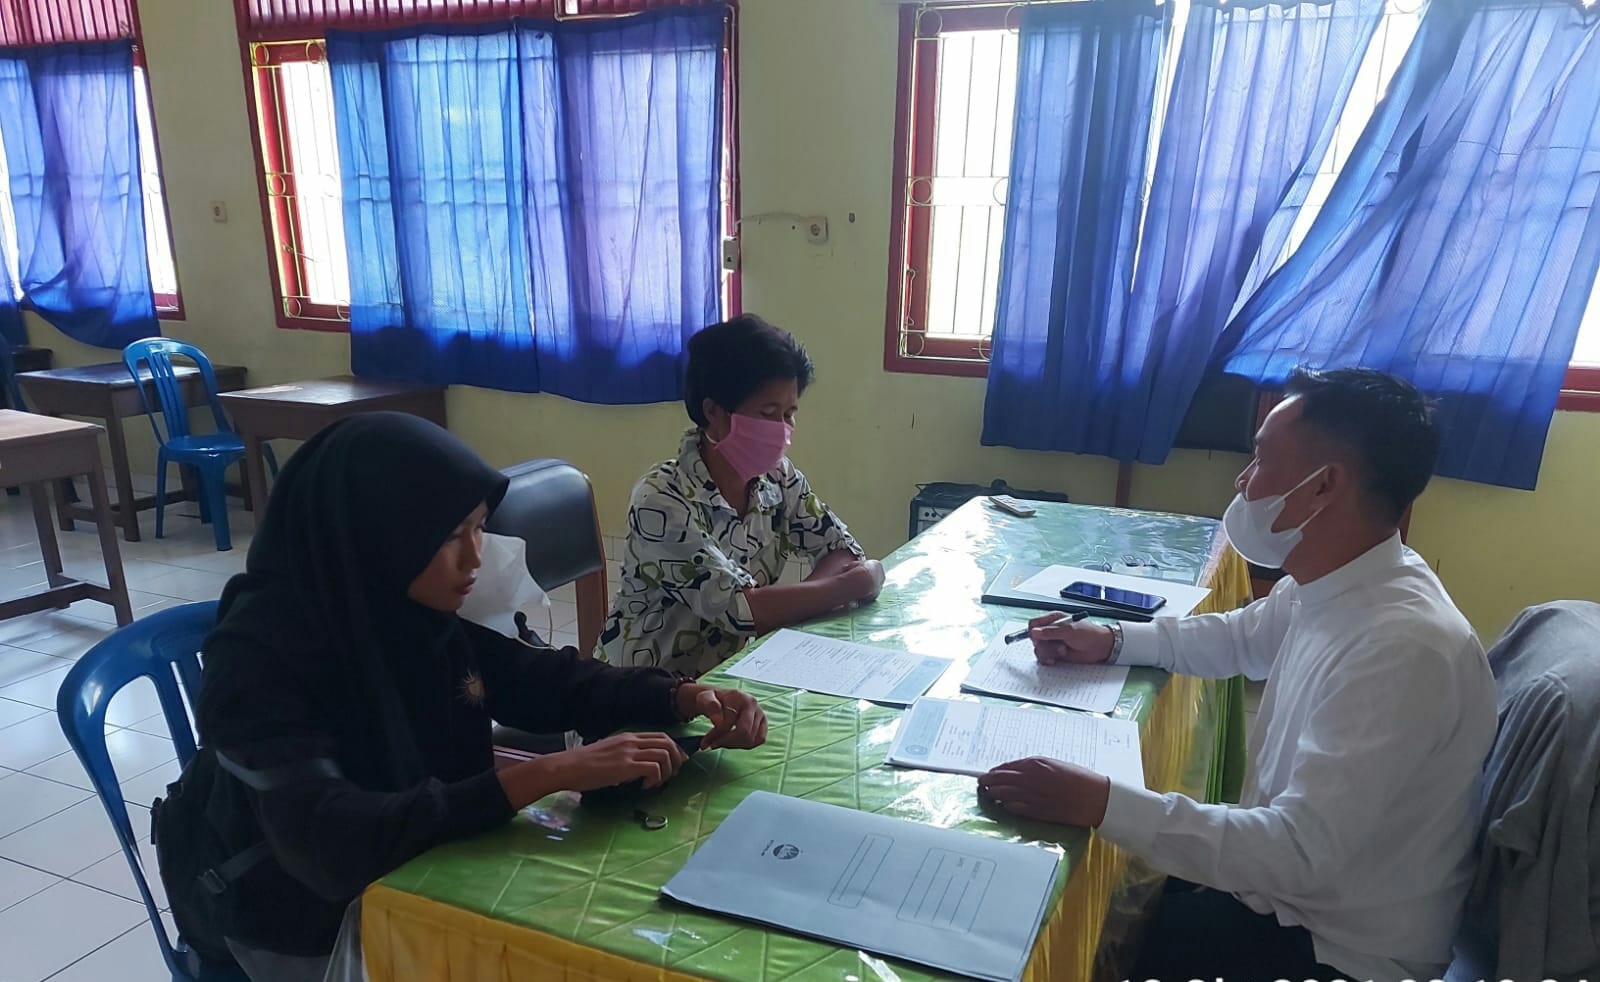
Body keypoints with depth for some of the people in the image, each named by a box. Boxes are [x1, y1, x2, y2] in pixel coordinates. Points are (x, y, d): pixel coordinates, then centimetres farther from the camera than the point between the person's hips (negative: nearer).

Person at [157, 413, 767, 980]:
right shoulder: (262, 653, -26)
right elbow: (330, 843, -36)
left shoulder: (419, 613, -8)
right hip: (312, 927, -5)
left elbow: (541, 681, 1)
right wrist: (549, 774, -39)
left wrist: (684, 699, -14)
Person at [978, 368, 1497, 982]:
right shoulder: (1339, 585, -4)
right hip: (1291, 882, 8)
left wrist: (1102, 804, -39)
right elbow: (1243, 637, 17)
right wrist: (1112, 641, 4)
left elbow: (1300, 852, -35)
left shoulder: (1400, 650, -33)